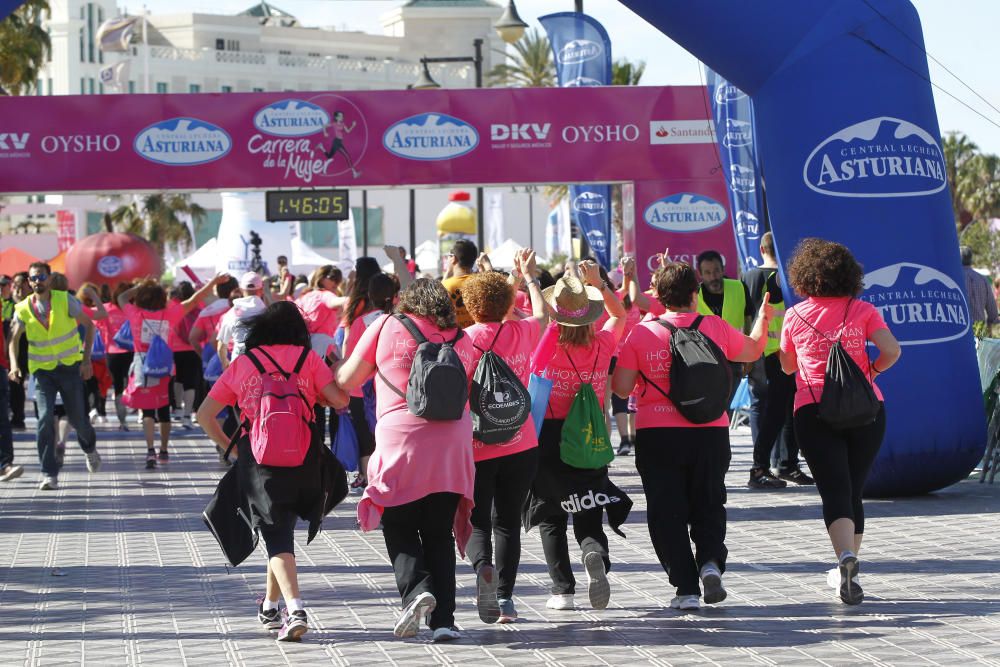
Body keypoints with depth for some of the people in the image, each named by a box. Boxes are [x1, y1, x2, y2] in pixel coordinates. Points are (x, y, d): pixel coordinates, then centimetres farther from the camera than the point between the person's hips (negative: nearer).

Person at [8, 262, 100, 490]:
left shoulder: (65, 300, -10)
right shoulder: (23, 309, -5)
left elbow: (89, 325, 0)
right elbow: (14, 340, 5)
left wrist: (86, 359, -7)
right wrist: (14, 364, -14)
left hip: (70, 367, 0)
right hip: (42, 370, 0)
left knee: (77, 417, 7)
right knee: (45, 419, -15)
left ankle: (89, 448, 44)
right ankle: (49, 475, -11)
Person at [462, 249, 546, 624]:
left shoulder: (465, 339, -8)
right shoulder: (521, 333, 2)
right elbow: (542, 313, 26)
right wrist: (529, 276, 37)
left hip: (478, 448, -3)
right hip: (521, 446, 3)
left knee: (476, 522, 4)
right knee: (508, 521, 11)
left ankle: (483, 566, -26)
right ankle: (505, 599, 7)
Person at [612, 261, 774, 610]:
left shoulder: (641, 334, -2)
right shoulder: (717, 327, 2)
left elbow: (622, 388, -2)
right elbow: (753, 350, 21)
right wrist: (764, 318, 39)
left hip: (657, 436, -1)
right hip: (710, 433, 1)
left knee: (667, 511, 6)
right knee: (708, 505, 17)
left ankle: (686, 588, 2)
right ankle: (711, 562, -9)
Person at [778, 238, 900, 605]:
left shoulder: (795, 316, 6)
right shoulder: (862, 310, 4)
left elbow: (787, 366, 19)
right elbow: (891, 350, -7)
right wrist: (870, 371, 11)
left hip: (814, 410, -1)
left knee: (834, 492, -8)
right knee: (854, 491, 15)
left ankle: (847, 558, -33)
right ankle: (848, 570, 22)